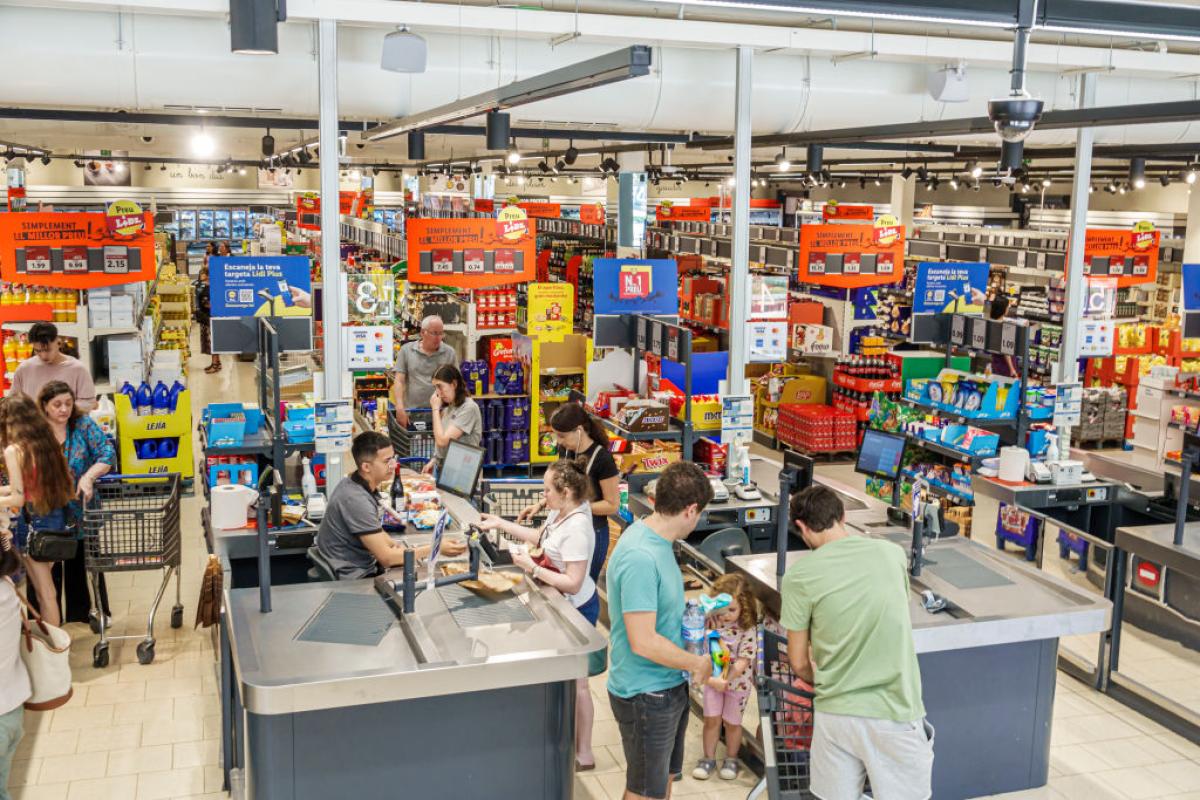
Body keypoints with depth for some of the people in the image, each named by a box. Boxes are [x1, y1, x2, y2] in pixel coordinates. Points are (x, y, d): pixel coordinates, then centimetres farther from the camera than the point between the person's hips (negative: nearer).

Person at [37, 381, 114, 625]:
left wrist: (88, 477, -26)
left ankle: (87, 612, 26)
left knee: (83, 564, 11)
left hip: (81, 512, 0)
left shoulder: (84, 425, -5)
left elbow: (107, 454, -12)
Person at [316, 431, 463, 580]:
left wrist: (394, 545, -1)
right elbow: (386, 558, -24)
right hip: (352, 580, -9)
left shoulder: (360, 485, 2)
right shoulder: (356, 500, -26)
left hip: (364, 566, 9)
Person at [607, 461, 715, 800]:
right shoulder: (640, 558, -30)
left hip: (670, 686, 9)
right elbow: (643, 642, -30)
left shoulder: (656, 539, 2)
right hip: (646, 695, -9)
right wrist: (697, 663, -18)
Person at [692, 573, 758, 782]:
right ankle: (709, 759, 25)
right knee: (711, 719, 7)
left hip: (737, 682, -2)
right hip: (712, 680, 2)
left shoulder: (748, 630, -21)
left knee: (732, 722, 11)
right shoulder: (711, 622, -12)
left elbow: (743, 661, -22)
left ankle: (731, 759, 32)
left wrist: (725, 680, -28)